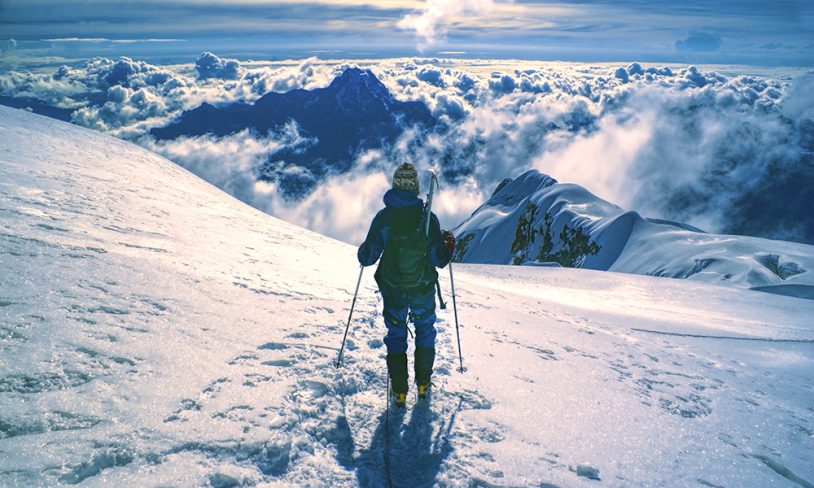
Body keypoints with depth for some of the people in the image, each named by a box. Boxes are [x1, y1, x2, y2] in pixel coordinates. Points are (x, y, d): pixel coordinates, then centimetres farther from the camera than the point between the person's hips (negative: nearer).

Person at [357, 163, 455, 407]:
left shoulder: (383, 217, -14)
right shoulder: (427, 217, -15)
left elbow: (367, 258, -9)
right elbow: (440, 260, -10)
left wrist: (362, 251, 14)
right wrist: (449, 244, 10)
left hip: (392, 290, 0)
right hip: (423, 290, 0)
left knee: (396, 336, 17)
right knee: (425, 331, 23)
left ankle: (399, 391, 18)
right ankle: (423, 384, 28)